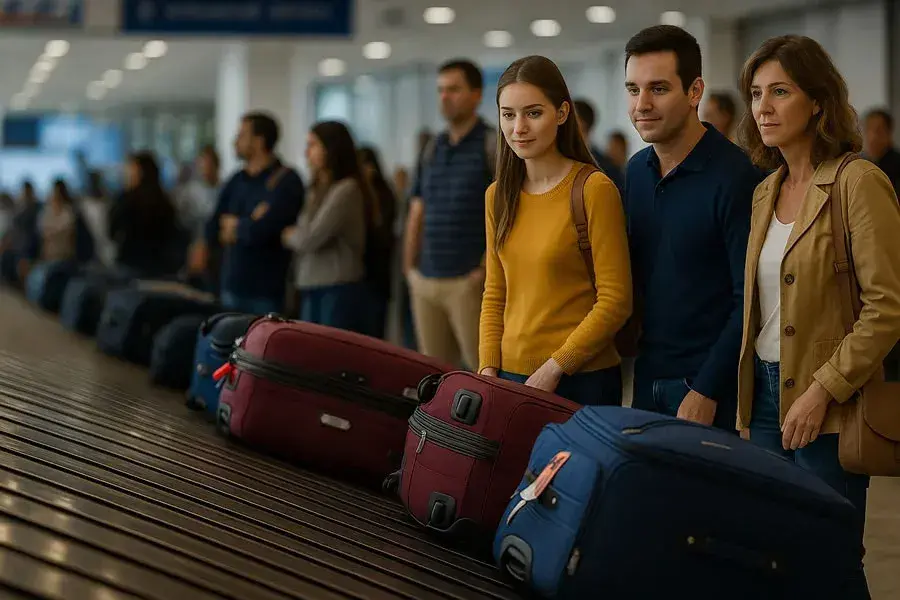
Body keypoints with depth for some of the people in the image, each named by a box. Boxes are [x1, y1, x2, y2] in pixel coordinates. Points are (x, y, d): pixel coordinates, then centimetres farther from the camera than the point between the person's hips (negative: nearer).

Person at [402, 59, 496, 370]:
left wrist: (487, 269, -15)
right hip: (426, 282, 6)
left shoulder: (492, 145, -4)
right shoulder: (433, 149, 15)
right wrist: (410, 268, 10)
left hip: (468, 282, -6)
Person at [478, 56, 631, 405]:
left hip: (581, 379, -5)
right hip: (510, 375, 5)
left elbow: (615, 300, -12)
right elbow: (494, 294, 13)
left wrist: (554, 368, -15)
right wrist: (488, 369, 1)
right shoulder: (498, 195, 9)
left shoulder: (594, 189, -10)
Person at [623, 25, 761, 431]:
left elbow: (750, 301, -16)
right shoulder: (637, 170, 7)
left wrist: (706, 391, -17)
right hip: (648, 375, 6)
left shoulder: (733, 177, -15)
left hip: (709, 384, -6)